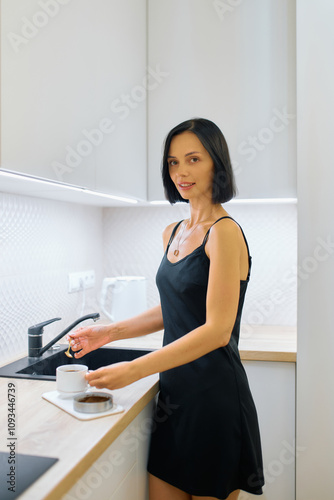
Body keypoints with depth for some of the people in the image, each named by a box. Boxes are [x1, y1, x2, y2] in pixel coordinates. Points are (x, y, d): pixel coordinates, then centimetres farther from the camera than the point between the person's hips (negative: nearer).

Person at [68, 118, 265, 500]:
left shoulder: (224, 232, -14)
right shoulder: (172, 234, 10)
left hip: (214, 395, -7)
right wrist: (111, 332, 7)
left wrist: (135, 369, -23)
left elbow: (217, 330, -20)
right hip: (174, 390, 7)